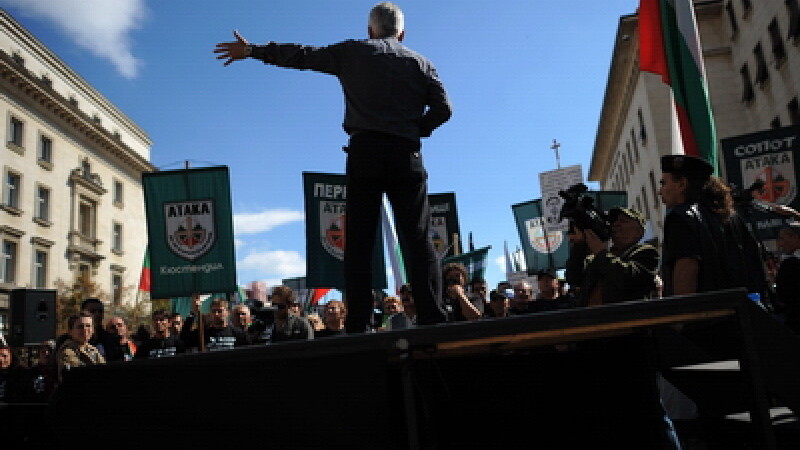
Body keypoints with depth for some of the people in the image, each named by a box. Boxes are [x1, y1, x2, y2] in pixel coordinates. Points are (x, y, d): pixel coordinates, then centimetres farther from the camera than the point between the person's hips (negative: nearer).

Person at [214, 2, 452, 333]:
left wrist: (251, 50, 26)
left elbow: (301, 55, 16)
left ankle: (358, 327, -7)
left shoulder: (353, 52, 14)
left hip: (364, 151, 0)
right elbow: (443, 108, 6)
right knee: (419, 241, -2)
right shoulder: (419, 62, 16)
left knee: (359, 242, -1)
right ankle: (433, 321, -11)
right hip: (406, 154, 1)